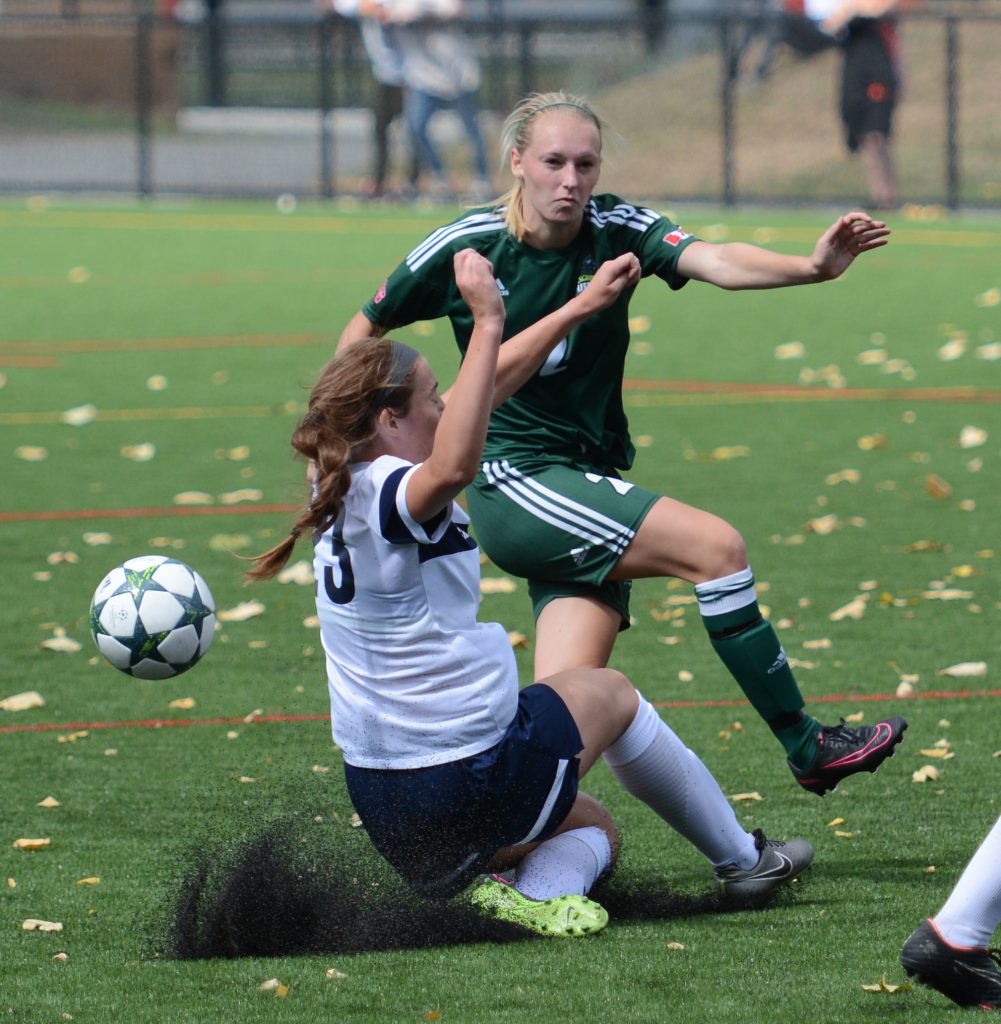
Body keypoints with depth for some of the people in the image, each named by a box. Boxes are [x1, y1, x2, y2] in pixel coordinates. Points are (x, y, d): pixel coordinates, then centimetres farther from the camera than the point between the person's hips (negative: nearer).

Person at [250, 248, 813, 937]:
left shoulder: (344, 488, 5)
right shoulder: (384, 499, -22)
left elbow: (484, 388, 15)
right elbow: (455, 466, -48)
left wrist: (581, 306, 20)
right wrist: (488, 324, -43)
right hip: (474, 781, -8)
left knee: (594, 828, 29)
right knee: (609, 692, 23)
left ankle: (529, 894, -3)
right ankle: (742, 860, 34)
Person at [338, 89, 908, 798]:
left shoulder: (616, 230, -3)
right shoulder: (463, 248, -7)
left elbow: (716, 261, -22)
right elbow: (366, 330, 10)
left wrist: (811, 267, -40)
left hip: (592, 489, 4)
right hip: (514, 481, -4)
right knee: (715, 546, -21)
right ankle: (807, 747, -13)